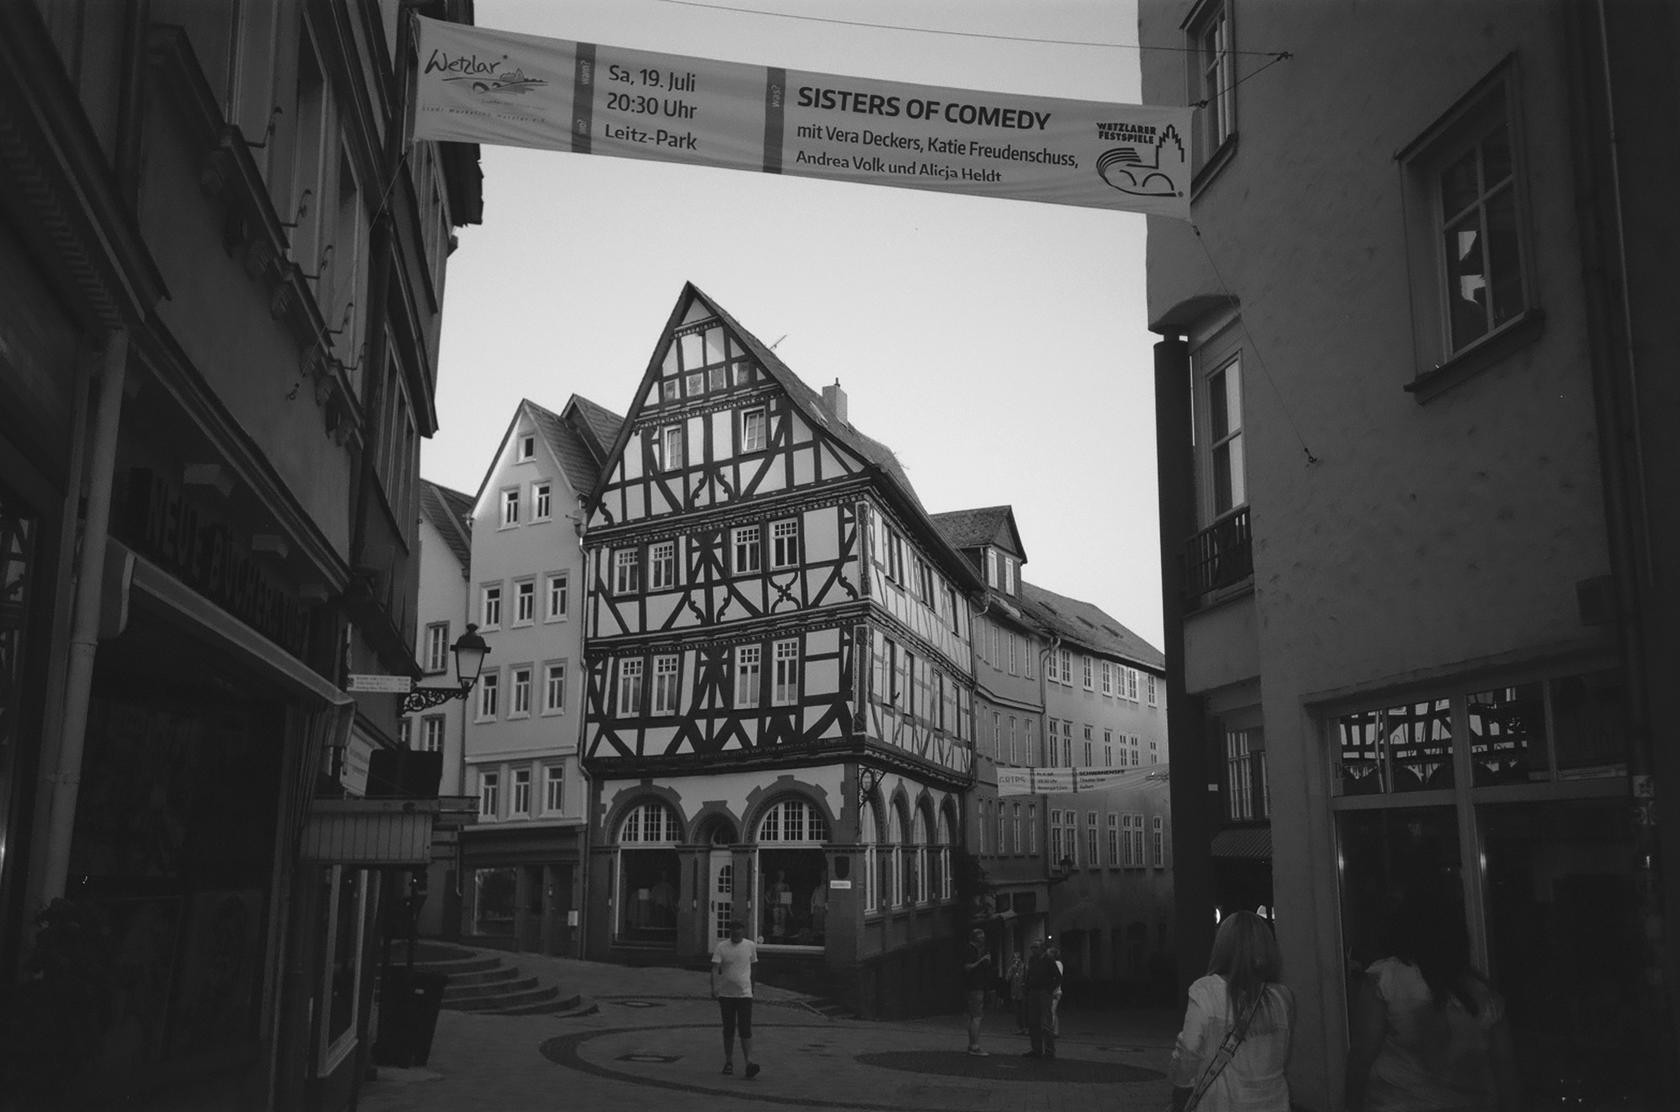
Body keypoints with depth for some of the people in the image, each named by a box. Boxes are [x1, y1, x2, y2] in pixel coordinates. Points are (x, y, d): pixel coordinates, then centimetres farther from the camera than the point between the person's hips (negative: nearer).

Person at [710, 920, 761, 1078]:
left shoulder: (750, 946, 4)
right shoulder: (721, 947, -3)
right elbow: (715, 968, -10)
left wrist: (752, 987, 22)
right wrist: (714, 988, -23)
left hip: (744, 993, 0)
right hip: (725, 994, 0)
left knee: (745, 1029, -10)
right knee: (728, 1030, 8)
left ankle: (749, 1062, -16)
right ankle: (728, 1062, 19)